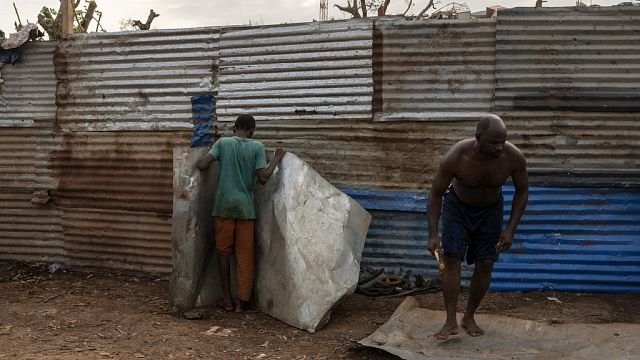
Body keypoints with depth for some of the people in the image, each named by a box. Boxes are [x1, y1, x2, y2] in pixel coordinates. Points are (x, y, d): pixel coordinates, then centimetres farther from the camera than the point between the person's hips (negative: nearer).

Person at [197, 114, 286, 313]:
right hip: (245, 207, 0)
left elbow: (202, 165, -9)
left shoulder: (223, 143, -1)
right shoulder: (257, 147, -2)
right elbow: (263, 178, -8)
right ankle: (242, 301, 12)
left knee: (224, 252, 12)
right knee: (245, 255, 8)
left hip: (224, 206, 0)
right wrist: (276, 159, 5)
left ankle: (227, 300, 13)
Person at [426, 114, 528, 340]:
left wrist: (510, 229, -16)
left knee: (485, 264, -2)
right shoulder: (455, 158, -34)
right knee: (451, 260, -12)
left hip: (490, 210, 2)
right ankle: (451, 322, -5)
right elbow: (436, 193, -20)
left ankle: (469, 318, 16)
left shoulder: (514, 158, -29)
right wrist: (433, 234, -26)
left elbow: (522, 190, -10)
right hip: (457, 206, -2)